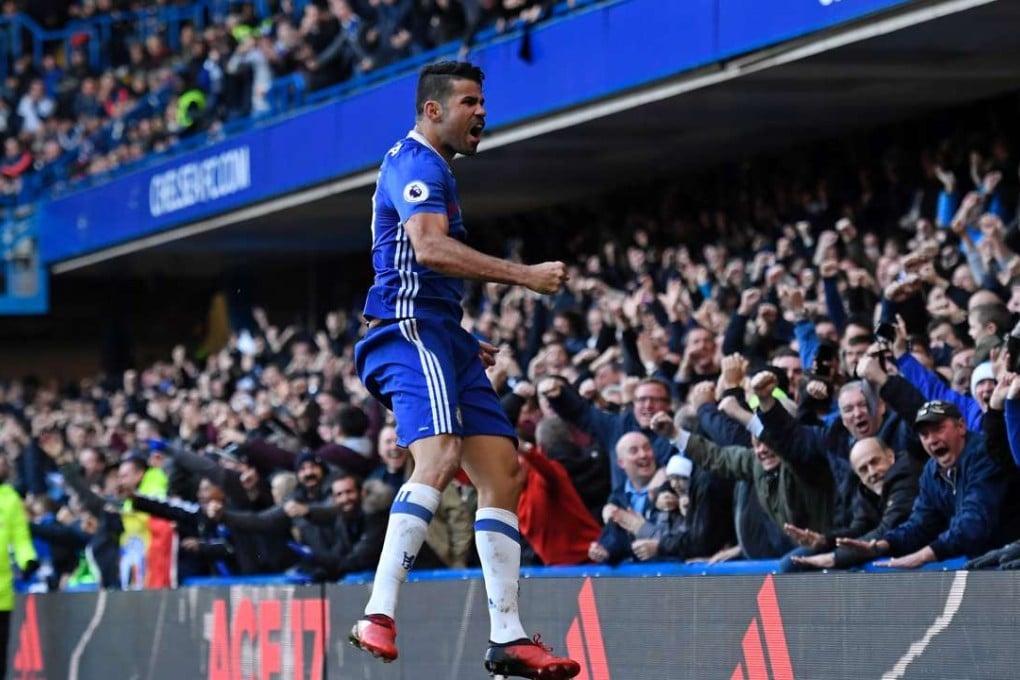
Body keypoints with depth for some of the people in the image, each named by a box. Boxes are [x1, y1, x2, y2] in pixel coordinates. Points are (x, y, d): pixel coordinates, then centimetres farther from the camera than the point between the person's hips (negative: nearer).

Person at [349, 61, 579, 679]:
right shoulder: (416, 164, -7)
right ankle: (378, 616, -36)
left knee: (503, 471, 6)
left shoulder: (434, 170, 26)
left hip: (441, 337, 11)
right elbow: (428, 247, -24)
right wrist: (524, 275, -26)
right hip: (411, 331, -11)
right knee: (441, 455, -29)